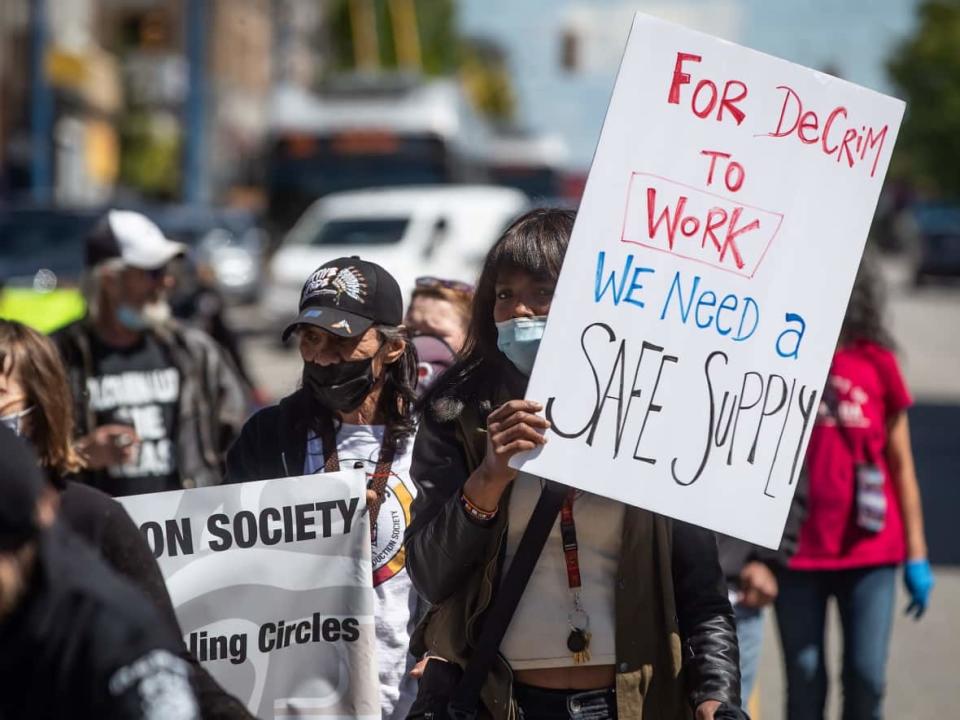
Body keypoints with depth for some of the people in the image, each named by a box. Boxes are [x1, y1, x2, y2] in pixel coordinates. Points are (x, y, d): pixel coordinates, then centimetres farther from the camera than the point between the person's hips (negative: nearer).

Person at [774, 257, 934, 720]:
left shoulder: (875, 364, 0)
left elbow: (900, 465, 5)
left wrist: (916, 556, 4)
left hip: (869, 550, 0)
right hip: (798, 553, 0)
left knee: (866, 677, -1)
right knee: (805, 680, 4)